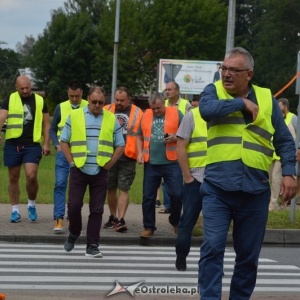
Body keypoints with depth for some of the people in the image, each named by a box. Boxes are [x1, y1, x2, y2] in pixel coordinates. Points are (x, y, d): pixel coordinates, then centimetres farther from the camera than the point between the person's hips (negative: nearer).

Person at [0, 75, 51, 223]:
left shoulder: (40, 101, 6)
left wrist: (46, 144, 3)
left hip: (32, 145, -1)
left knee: (31, 176, -14)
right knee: (13, 178, 6)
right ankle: (15, 211, 16)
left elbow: (46, 124, 10)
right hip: (12, 144, 1)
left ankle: (32, 205, 10)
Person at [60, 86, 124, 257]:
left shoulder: (112, 119, 4)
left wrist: (109, 164, -2)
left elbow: (120, 146, 9)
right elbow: (64, 142, 5)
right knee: (74, 205, -3)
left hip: (100, 172, 1)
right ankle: (74, 234, 22)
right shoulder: (74, 116, 2)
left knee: (97, 209, 1)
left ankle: (92, 246, 6)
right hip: (79, 171, -1)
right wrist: (72, 162, -4)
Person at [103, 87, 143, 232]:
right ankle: (113, 217, 25)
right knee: (111, 188, 11)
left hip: (127, 158, -3)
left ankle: (121, 220, -8)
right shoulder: (106, 110, 8)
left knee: (124, 189, -6)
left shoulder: (137, 113, 3)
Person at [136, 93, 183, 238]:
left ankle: (175, 222, 20)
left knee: (177, 194, -4)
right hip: (151, 163, 3)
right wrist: (140, 153, 5)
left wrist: (176, 137, -15)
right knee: (148, 196, 5)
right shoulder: (146, 116, 10)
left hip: (171, 162, -3)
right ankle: (148, 227, 16)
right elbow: (139, 136, 19)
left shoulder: (176, 114, 1)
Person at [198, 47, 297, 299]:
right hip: (217, 188, -2)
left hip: (255, 191, 2)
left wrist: (288, 172, -4)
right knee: (212, 248, -11)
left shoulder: (267, 98, 10)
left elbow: (285, 141, 10)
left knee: (249, 254, 10)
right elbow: (207, 109, -18)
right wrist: (242, 102, -9)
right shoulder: (214, 91, 6)